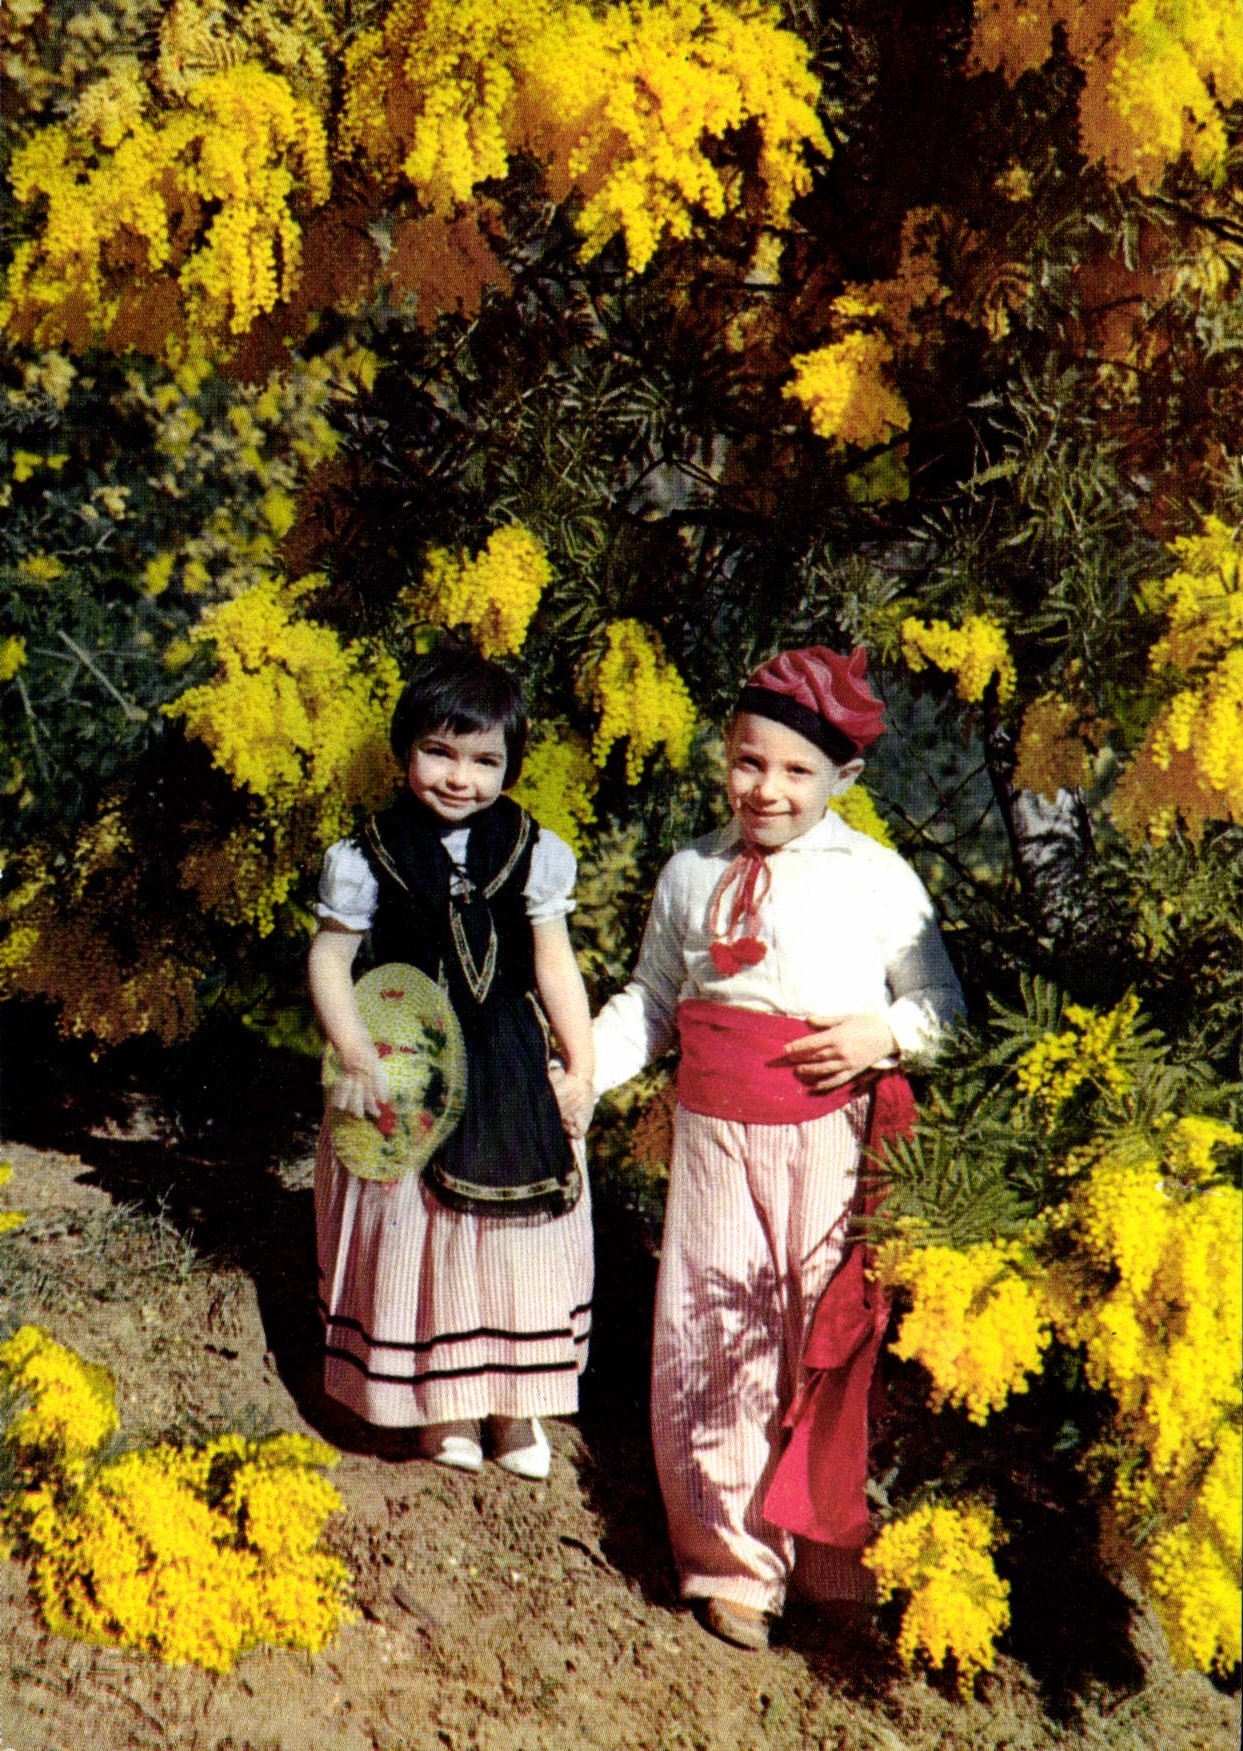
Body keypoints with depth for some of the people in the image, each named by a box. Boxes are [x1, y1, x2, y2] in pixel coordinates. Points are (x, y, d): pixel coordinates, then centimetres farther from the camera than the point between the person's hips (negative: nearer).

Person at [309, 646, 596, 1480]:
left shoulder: (532, 853, -3)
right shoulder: (370, 858, -7)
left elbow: (556, 966, 1)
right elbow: (330, 959, -4)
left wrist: (580, 1068, -3)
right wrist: (358, 1060, -14)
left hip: (512, 1075, 2)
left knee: (517, 1237, 10)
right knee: (417, 1231, 8)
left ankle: (512, 1403, 27)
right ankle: (440, 1403, 26)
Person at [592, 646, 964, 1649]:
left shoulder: (878, 879, 1)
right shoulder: (692, 875, 9)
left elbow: (945, 1001, 7)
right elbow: (652, 1003, 16)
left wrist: (887, 1034, -12)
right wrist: (580, 1073, 5)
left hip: (834, 1139, -2)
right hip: (718, 1133, 2)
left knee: (836, 1336, 3)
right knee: (717, 1340, 3)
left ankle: (832, 1549, 22)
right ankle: (736, 1561, 17)